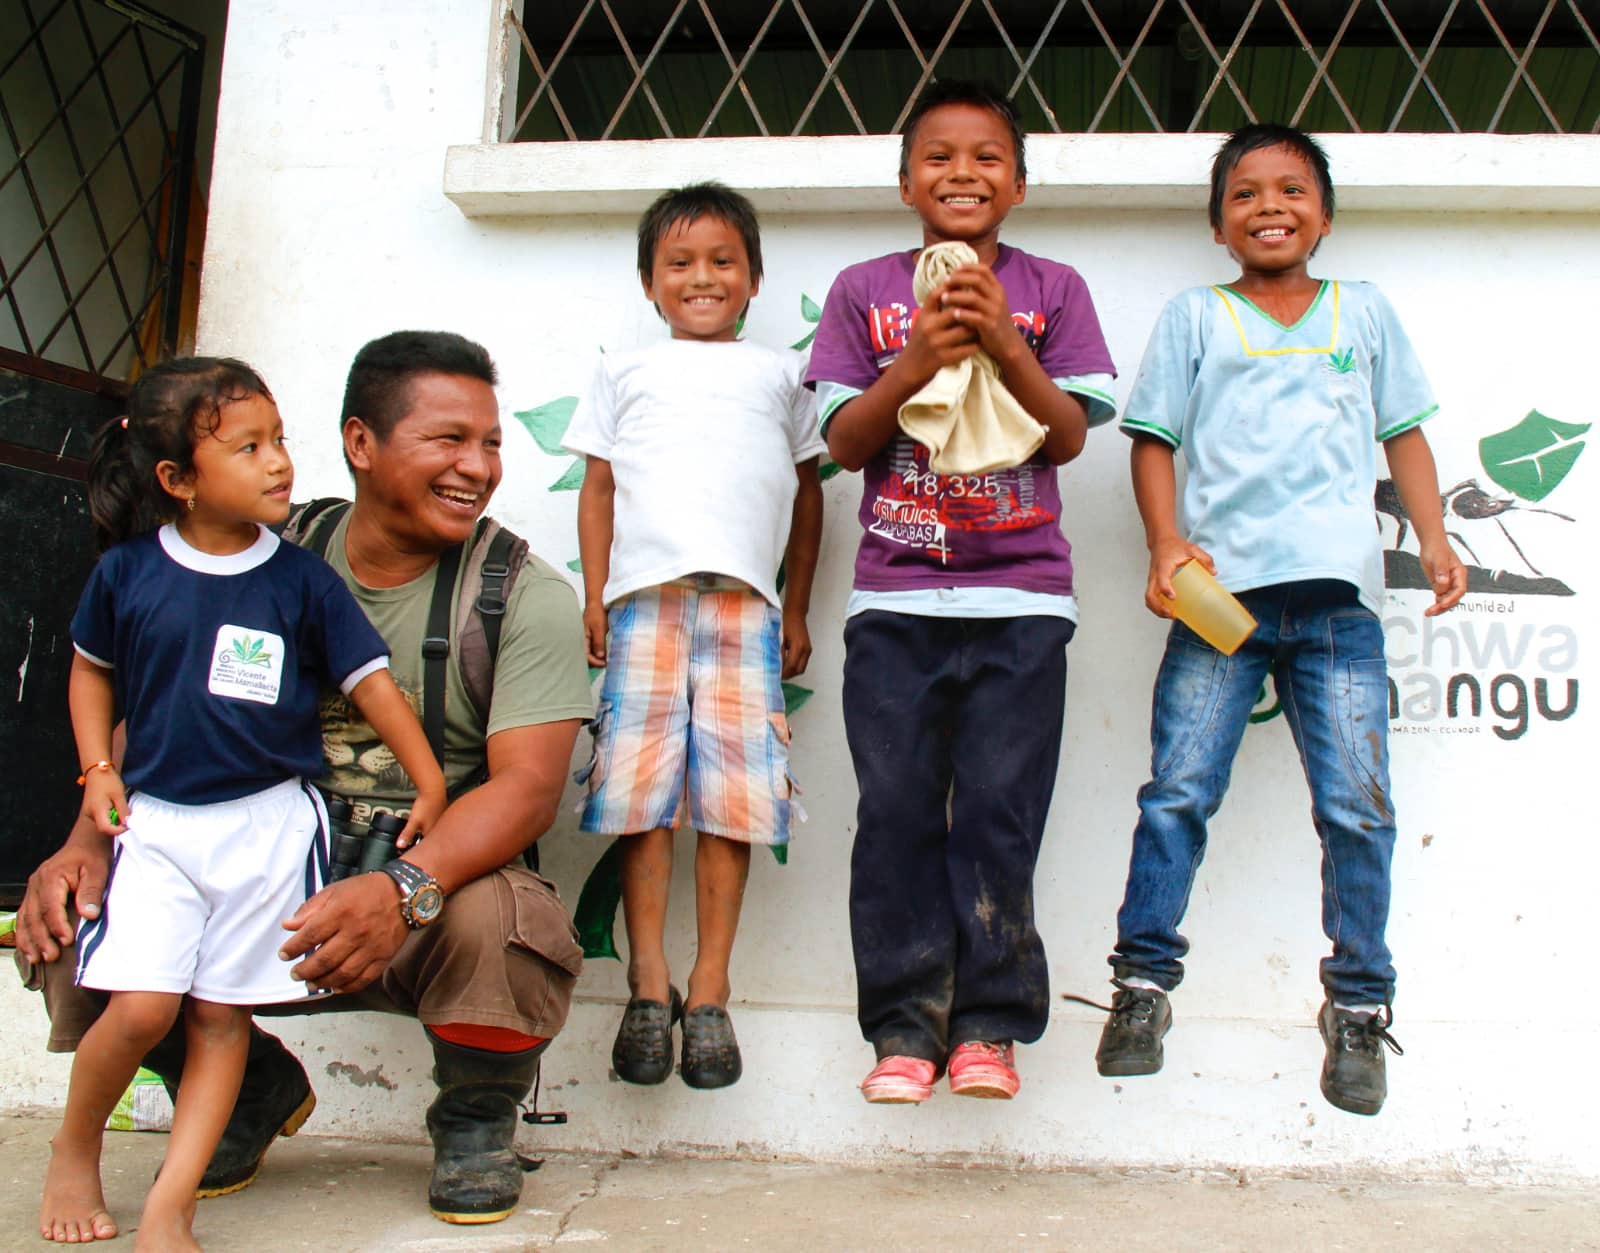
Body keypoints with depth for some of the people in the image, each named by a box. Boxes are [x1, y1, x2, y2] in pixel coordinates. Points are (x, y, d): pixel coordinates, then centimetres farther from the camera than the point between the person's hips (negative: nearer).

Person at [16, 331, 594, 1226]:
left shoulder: (528, 597, -7)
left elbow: (527, 785, -18)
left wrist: (404, 888, -36)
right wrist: (90, 839, -15)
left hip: (441, 887, -3)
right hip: (270, 886, 3)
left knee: (496, 918, -36)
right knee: (66, 926, -16)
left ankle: (475, 1121, 1)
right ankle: (255, 1092, 15)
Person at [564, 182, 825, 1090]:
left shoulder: (779, 373, 21)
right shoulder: (626, 371, 21)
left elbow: (808, 490, 19)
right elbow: (600, 485, 17)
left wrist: (797, 609, 12)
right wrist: (594, 596, 6)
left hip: (746, 601, 0)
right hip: (644, 596, 0)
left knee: (733, 796, -5)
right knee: (642, 793, -5)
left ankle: (710, 991, 3)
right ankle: (649, 987, 3)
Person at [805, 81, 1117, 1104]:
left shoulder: (1052, 289, 10)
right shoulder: (865, 292, 10)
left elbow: (1070, 437, 1)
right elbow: (844, 442, 4)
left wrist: (1004, 345, -13)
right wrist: (917, 362, -12)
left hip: (1021, 595, 0)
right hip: (895, 596, 1)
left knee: (998, 814, -2)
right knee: (898, 811, 0)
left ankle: (990, 1021, 9)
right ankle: (907, 1023, 9)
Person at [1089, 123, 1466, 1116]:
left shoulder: (1366, 313, 19)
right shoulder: (1194, 318, 13)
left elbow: (1404, 432, 19)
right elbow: (1154, 441, 7)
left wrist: (1436, 540, 6)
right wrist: (1167, 542, -9)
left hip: (1338, 597, 2)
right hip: (1219, 590, -1)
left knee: (1358, 808, -1)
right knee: (1178, 791, -6)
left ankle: (1359, 1008, 12)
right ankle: (1143, 987, 6)